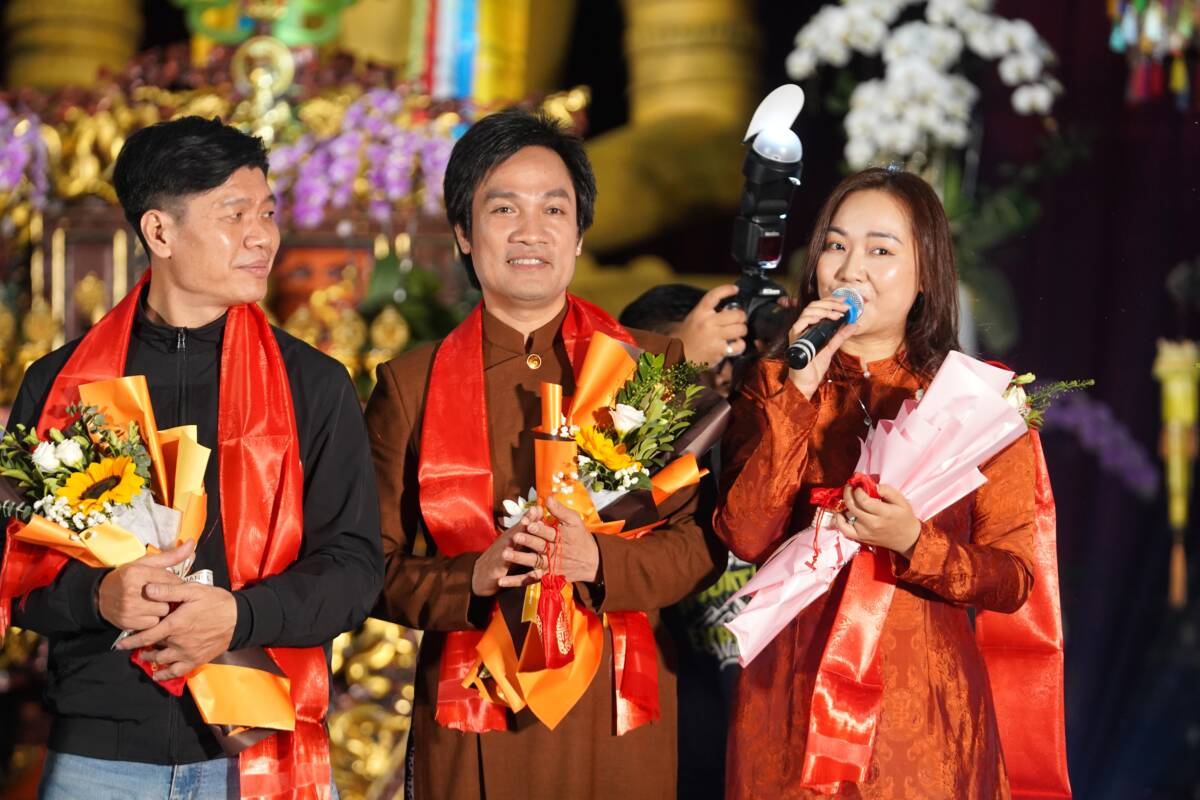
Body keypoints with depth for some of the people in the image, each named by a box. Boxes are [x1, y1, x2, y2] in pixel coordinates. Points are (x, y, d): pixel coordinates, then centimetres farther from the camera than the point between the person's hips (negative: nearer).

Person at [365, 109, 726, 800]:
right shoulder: (410, 386, 5)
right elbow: (376, 568, 3)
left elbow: (706, 541, 1)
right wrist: (472, 578, -16)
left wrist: (600, 562, -17)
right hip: (471, 726, 0)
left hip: (620, 721, 0)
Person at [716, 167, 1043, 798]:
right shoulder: (775, 385, 5)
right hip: (793, 696, 1)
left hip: (924, 705, -1)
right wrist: (800, 388, -14)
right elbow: (745, 538, -10)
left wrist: (912, 544, -20)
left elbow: (1013, 578, -2)